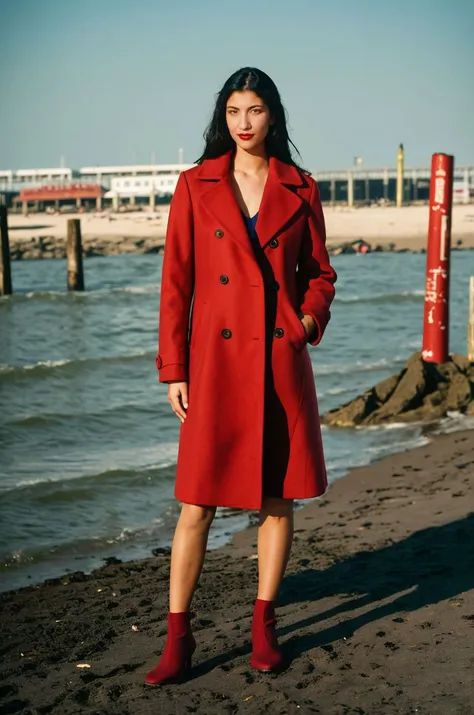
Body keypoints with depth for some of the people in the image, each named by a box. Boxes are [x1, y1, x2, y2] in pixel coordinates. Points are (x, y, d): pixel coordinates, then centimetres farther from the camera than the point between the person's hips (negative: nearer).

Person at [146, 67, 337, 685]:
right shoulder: (196, 186, 3)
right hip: (216, 361, -1)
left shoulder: (300, 189, 6)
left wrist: (310, 320, -6)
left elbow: (319, 272, 15)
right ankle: (178, 638, 10)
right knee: (197, 502, 0)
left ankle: (264, 627, 23)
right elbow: (175, 282, 2)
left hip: (282, 361, 2)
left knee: (277, 496, 7)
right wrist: (173, 369, -2)